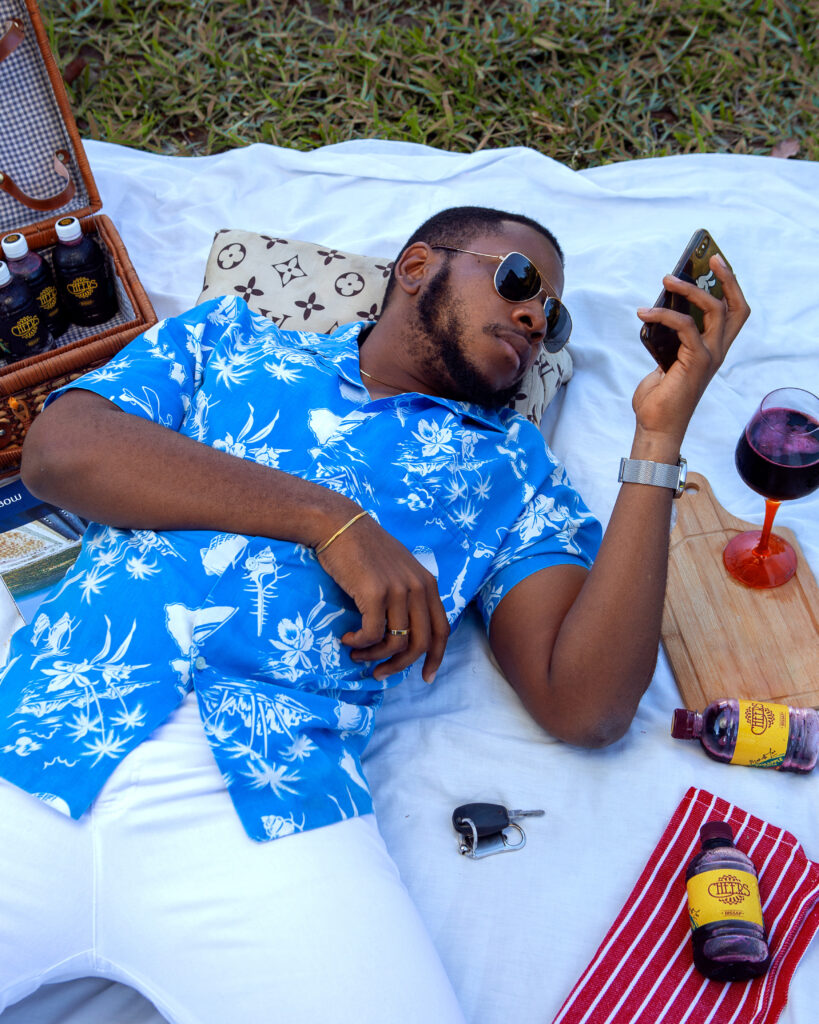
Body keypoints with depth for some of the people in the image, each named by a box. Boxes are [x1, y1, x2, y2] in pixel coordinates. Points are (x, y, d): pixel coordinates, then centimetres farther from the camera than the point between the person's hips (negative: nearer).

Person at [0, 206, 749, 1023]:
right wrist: (331, 519, -5)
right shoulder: (229, 336, 20)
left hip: (268, 804, 0)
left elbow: (585, 706, 4)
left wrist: (661, 431, 4)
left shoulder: (511, 467, 17)